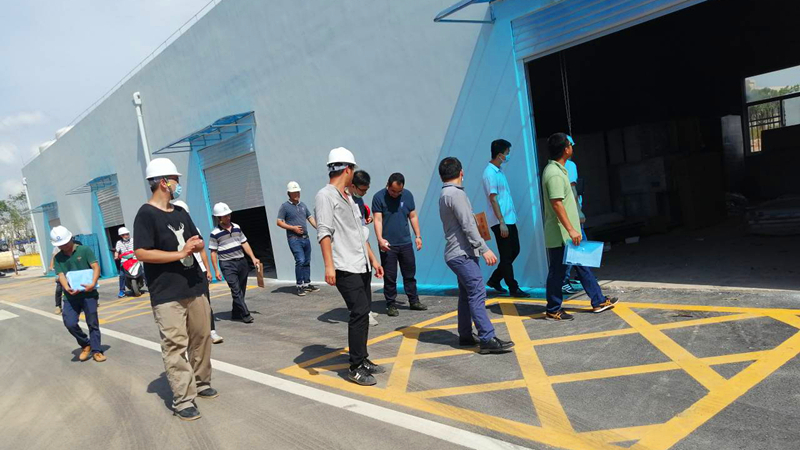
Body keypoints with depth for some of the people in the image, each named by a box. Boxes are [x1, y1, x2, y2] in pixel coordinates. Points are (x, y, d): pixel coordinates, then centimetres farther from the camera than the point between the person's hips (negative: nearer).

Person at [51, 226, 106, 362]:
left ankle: (96, 351, 14)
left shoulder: (84, 250, -1)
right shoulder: (57, 258, 9)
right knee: (70, 323, -10)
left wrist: (93, 283, -25)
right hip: (71, 296, 3)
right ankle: (85, 344, 15)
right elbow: (61, 275, -3)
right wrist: (67, 288, -24)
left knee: (92, 323, 2)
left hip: (88, 293, -3)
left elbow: (96, 267, -8)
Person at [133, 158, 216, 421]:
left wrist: (196, 245, -3)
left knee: (201, 338, 12)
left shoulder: (181, 213, 15)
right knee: (175, 346, -7)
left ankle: (201, 384, 27)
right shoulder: (146, 214, -8)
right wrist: (180, 253, -18)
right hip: (166, 294, -7)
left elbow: (199, 243, 21)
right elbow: (141, 253, -17)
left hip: (194, 287, 7)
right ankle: (183, 401, -3)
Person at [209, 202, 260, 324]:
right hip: (227, 265, -5)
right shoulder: (215, 233, -5)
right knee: (236, 290, -10)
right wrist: (217, 270, -8)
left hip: (241, 262, 5)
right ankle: (245, 314, -7)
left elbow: (244, 243, 14)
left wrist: (253, 258, 6)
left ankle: (236, 313, 23)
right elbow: (213, 252, -4)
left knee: (241, 290, 10)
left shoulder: (236, 227, 9)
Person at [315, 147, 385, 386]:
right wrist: (329, 265, -26)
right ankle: (356, 368, -2)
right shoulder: (325, 196, -8)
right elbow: (324, 233, -18)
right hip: (345, 269, -9)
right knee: (359, 313, -11)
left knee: (363, 312, 12)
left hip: (361, 267, 9)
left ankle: (363, 359, 24)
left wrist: (373, 259, 20)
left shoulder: (348, 197, 19)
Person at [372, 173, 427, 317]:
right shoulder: (379, 197, -6)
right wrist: (380, 239, -24)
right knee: (389, 277, 2)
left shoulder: (407, 195, 4)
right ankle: (391, 305, 13)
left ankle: (414, 301, 24)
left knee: (410, 274, 12)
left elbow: (413, 217, 10)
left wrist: (418, 236, 6)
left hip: (406, 242, 4)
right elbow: (378, 220, -12)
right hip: (387, 245, -3)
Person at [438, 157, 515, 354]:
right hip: (462, 254, -10)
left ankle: (465, 336, 18)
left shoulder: (444, 195, 16)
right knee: (477, 293, -12)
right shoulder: (456, 193, -14)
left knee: (466, 294, 13)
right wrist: (484, 249, -18)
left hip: (457, 253, 10)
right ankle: (487, 339, -14)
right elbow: (468, 225, -18)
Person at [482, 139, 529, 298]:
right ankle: (513, 288, 8)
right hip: (501, 221, -10)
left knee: (514, 251, 15)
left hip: (509, 219, 10)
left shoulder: (499, 170, 13)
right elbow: (493, 198, -20)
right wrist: (501, 222, -22)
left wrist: (507, 220, 18)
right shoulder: (490, 173, -16)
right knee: (506, 256, -1)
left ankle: (494, 280, 25)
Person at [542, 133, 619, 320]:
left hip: (568, 234, 10)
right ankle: (553, 310, 12)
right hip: (560, 235, -10)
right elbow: (557, 204, -25)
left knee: (582, 265, 15)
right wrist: (571, 230, -26)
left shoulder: (557, 169, 13)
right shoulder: (554, 174, -20)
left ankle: (599, 301, 25)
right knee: (557, 272, 0)